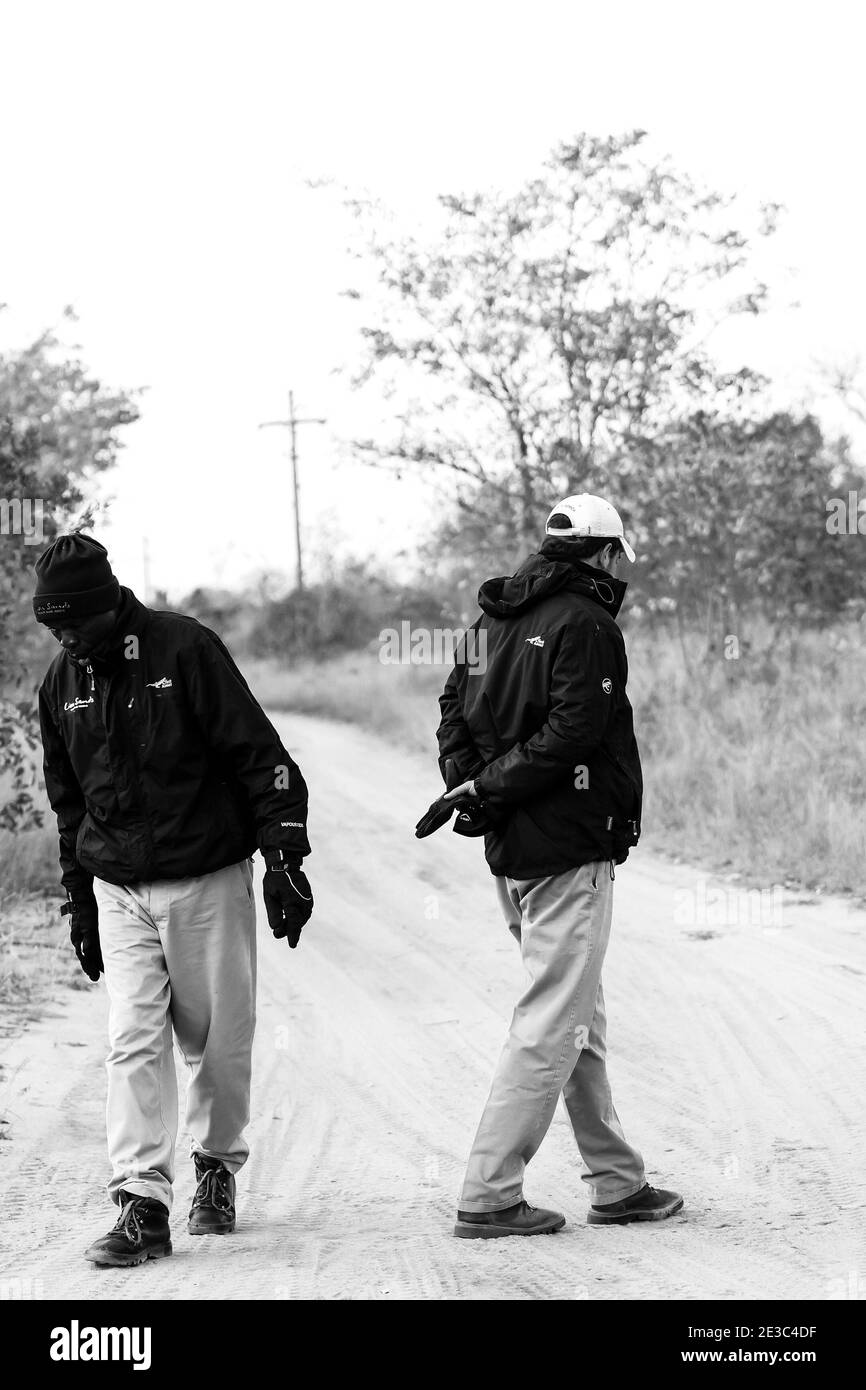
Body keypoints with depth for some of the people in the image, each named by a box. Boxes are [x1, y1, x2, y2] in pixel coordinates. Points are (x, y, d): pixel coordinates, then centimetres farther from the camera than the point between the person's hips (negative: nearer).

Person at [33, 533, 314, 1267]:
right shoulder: (62, 681, 6)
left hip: (208, 881, -3)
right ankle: (142, 1206, -10)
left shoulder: (185, 649, -10)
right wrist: (79, 902, 18)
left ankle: (217, 1165, 29)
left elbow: (260, 758, -10)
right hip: (119, 893, 3)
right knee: (134, 1043, -8)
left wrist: (285, 859, -14)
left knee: (218, 1041, 6)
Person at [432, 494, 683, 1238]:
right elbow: (569, 735, -20)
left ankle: (617, 1182, 23)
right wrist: (483, 792, -15)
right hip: (570, 848, -9)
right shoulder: (586, 625, -13)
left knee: (581, 1017, 16)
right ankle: (489, 1195, -5)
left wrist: (470, 788, 0)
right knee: (552, 1024, -5)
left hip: (511, 848, 9)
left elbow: (458, 713, 13)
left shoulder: (498, 621, 13)